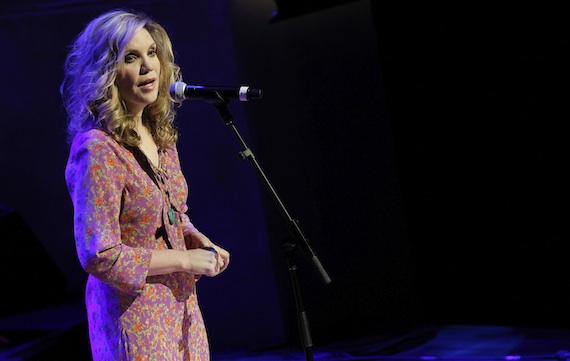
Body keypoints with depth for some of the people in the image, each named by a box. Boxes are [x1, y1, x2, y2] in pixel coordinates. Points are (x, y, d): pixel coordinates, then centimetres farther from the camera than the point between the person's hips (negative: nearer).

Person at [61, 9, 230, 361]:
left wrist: (200, 241, -1)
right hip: (135, 314, -8)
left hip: (182, 301, 8)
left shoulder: (160, 134, 6)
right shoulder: (97, 150, -20)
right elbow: (100, 256, -23)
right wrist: (186, 260, -17)